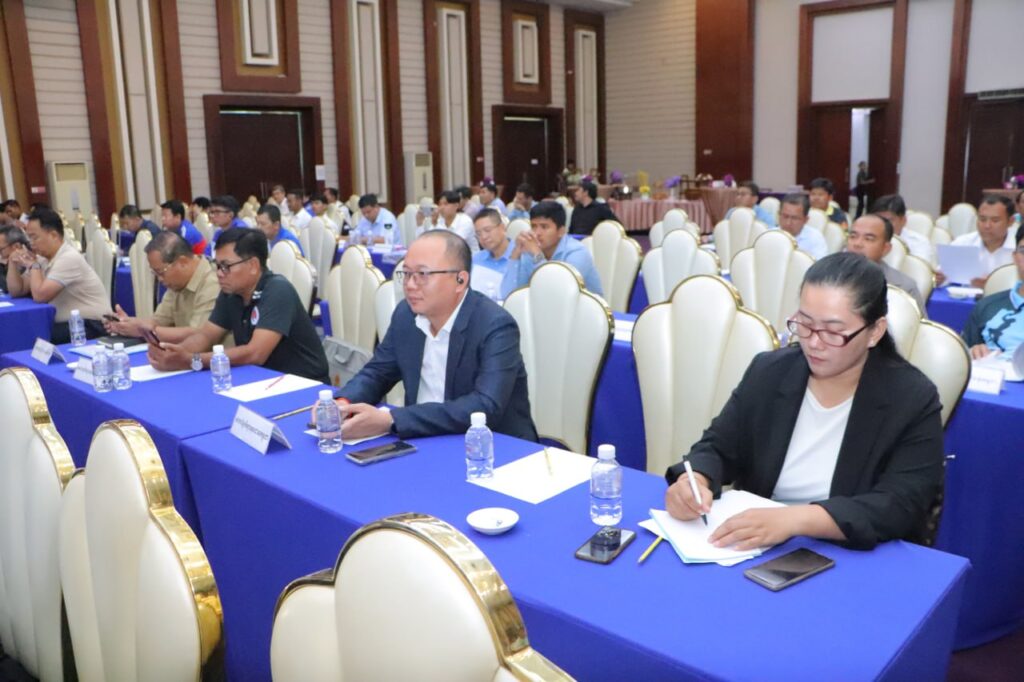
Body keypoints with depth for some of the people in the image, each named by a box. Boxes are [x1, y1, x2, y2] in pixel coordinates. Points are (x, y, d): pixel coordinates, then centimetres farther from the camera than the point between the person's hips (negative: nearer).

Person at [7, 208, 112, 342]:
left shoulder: (69, 258, -18)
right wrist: (13, 265, 1)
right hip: (67, 324, 9)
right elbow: (16, 291, 16)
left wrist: (33, 266, -8)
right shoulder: (43, 258, 10)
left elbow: (40, 296, -22)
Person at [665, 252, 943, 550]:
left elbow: (902, 508, -17)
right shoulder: (768, 372, 1)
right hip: (752, 550, 2)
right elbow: (717, 448, 5)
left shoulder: (914, 400, -9)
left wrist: (795, 519, -29)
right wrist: (695, 480, -18)